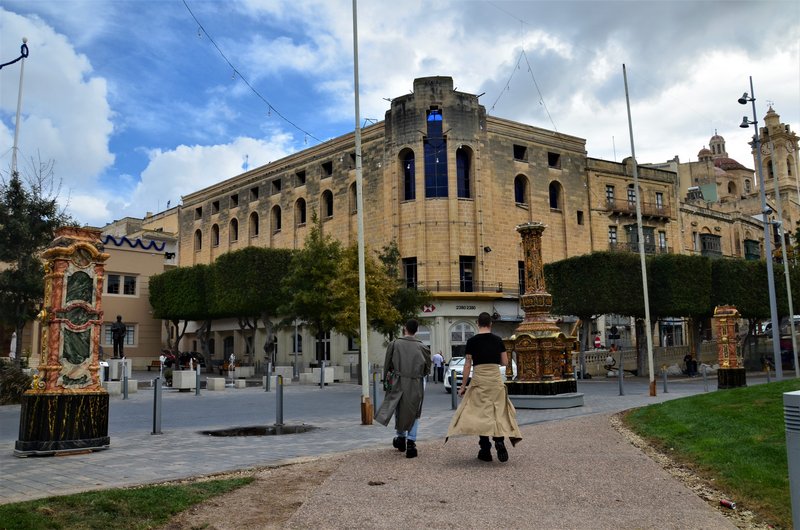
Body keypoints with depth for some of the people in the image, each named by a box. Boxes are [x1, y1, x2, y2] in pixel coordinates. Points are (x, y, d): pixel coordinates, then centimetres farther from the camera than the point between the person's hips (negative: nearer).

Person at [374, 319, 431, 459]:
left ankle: (401, 438, 32)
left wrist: (386, 380, 14)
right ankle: (411, 442, 3)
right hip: (417, 384, 0)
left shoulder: (394, 344, -3)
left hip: (399, 383, 0)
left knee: (399, 411, 20)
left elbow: (387, 365, 0)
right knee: (414, 414, 11)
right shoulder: (422, 347, 0)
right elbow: (427, 369, 6)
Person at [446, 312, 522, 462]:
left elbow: (467, 364, -3)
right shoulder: (498, 340, 4)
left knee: (481, 412, 5)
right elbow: (505, 362, 5)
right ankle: (499, 440, -8)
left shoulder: (472, 341, -3)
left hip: (479, 379, -2)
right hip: (496, 378, 2)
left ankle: (485, 450, 6)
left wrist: (463, 385, 3)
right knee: (498, 410, 11)